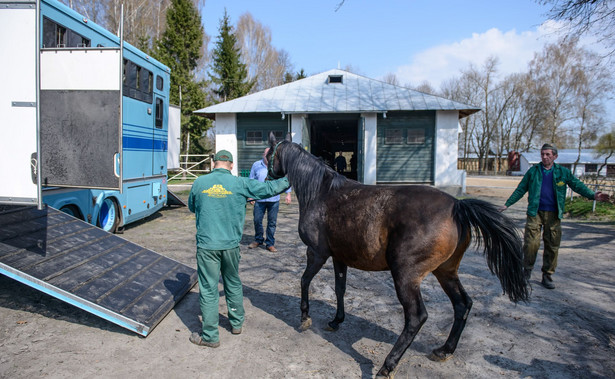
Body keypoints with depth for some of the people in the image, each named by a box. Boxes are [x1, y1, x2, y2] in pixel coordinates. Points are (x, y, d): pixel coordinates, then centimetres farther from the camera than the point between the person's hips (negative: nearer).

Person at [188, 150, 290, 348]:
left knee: (208, 289, 7)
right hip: (231, 245, 2)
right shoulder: (241, 184, -4)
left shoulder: (199, 183, -2)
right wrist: (290, 179, 19)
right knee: (233, 283, 21)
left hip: (206, 245, -1)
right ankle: (237, 323, 36)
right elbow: (269, 188, 4)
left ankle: (210, 336, 16)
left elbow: (191, 207, 15)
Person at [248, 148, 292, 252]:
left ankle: (270, 243, 15)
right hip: (259, 199, 1)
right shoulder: (256, 165, 4)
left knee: (272, 222, 4)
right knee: (257, 220, 6)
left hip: (274, 200, 0)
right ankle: (258, 240, 27)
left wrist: (288, 194, 5)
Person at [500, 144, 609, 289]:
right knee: (531, 243, -8)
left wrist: (593, 195, -14)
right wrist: (507, 204, 8)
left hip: (553, 214, 1)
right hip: (535, 213, -1)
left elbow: (578, 185, 5)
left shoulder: (563, 172, 8)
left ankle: (547, 276, 16)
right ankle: (527, 272, 10)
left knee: (552, 246, 4)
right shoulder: (533, 171, 7)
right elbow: (520, 190, 10)